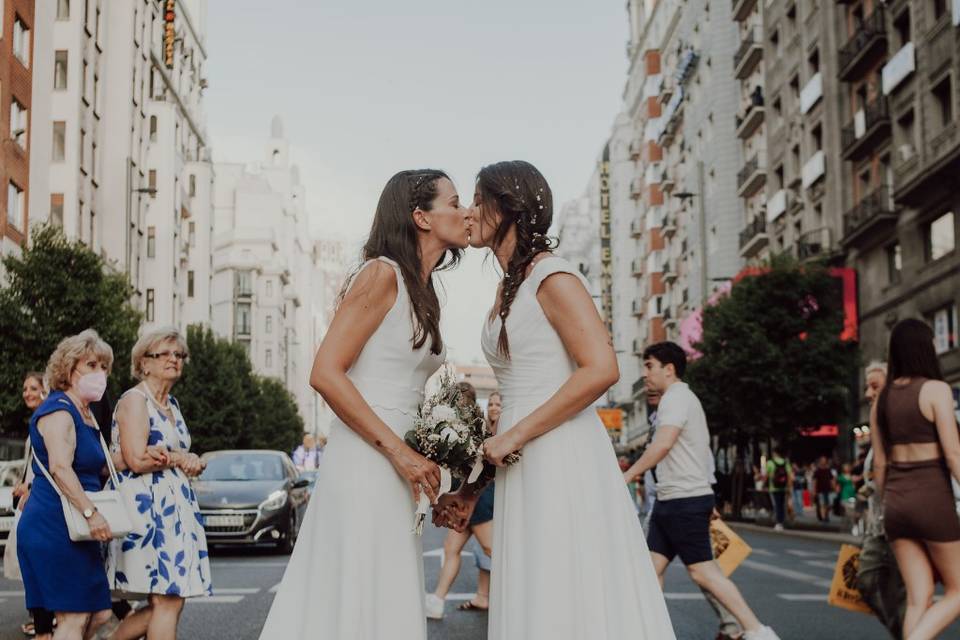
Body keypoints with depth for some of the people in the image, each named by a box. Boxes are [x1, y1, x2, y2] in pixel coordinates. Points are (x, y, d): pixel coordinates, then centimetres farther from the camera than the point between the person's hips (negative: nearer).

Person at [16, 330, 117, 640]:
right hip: (54, 527, -10)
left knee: (99, 613, 8)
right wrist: (91, 512, -30)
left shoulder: (85, 414, 20)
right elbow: (60, 467, -25)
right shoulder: (59, 410, -11)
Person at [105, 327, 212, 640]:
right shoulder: (134, 399, -6)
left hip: (174, 506, 9)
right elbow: (137, 460, -18)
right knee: (168, 601, -12)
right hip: (147, 505, -9)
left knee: (166, 602, 5)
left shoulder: (172, 404, 19)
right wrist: (179, 458, -3)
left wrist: (188, 462, -4)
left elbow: (187, 463, 20)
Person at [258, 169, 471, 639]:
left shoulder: (423, 295, 17)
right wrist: (399, 451, -17)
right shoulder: (382, 274, -9)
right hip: (365, 463, -9)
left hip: (394, 464, 9)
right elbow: (325, 373, -17)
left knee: (388, 602, 9)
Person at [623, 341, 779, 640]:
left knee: (702, 570, -7)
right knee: (652, 567, 6)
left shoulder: (676, 397, -11)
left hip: (685, 500, -10)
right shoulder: (683, 398, 20)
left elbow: (662, 445, -25)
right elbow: (696, 452, 23)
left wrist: (627, 475, -20)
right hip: (672, 501, 10)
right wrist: (707, 502, 24)